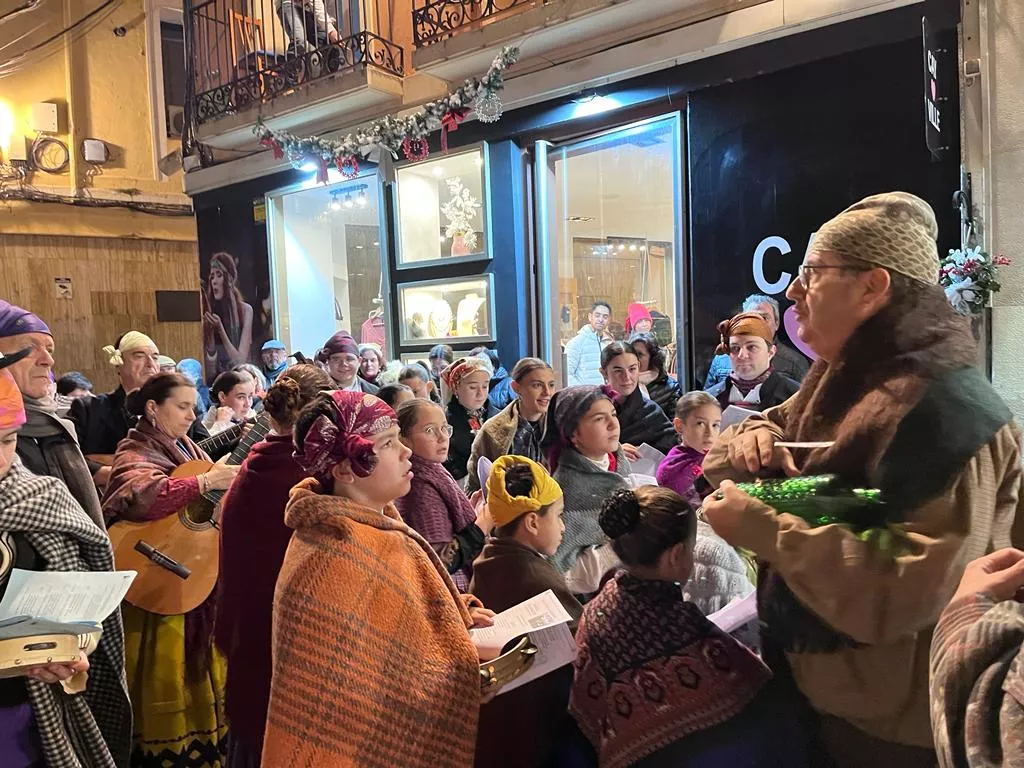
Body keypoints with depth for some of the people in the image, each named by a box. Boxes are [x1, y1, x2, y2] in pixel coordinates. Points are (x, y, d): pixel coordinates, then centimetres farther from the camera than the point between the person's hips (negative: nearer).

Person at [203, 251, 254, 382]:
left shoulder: (245, 310, -2)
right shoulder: (209, 313, 0)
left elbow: (241, 361, -5)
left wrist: (220, 330, -13)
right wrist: (209, 333, -12)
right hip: (215, 380, 1)